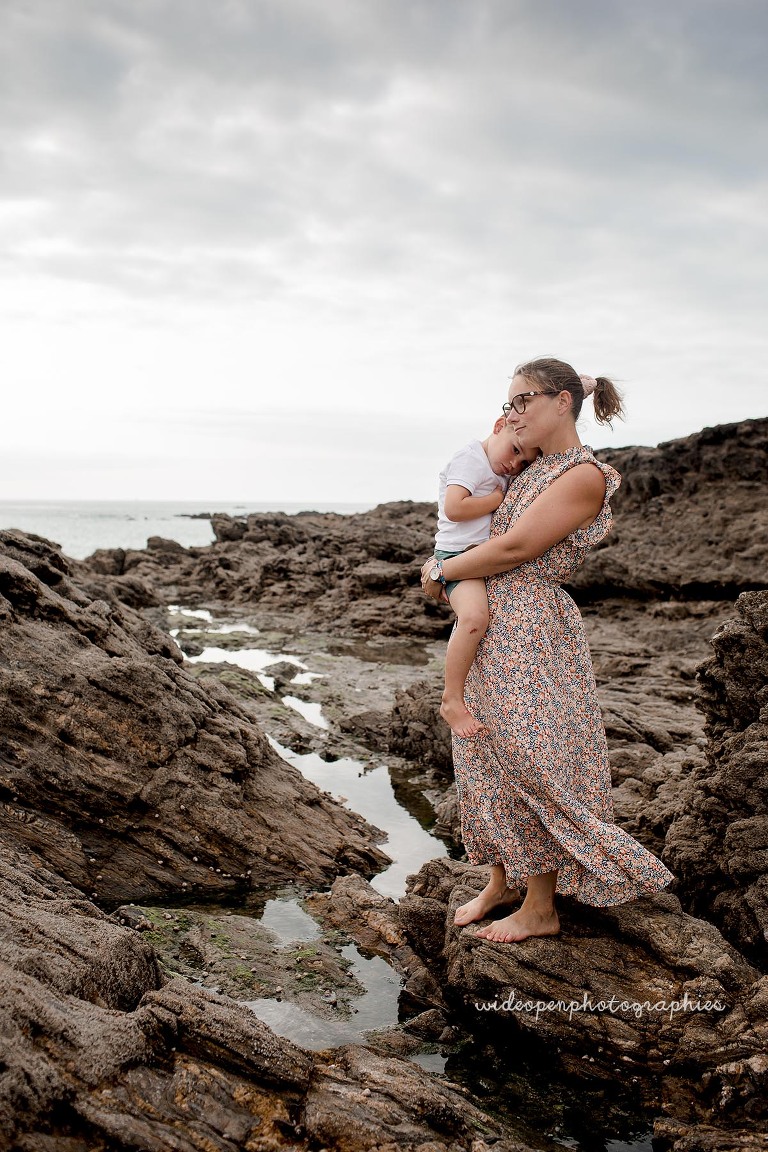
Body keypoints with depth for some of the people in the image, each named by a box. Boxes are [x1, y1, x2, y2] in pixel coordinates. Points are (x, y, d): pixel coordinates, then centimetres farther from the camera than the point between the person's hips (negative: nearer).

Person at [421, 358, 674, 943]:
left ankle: (541, 910, 14)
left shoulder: (584, 476, -14)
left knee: (528, 762, -1)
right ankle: (501, 881, 30)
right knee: (486, 757, 14)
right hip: (495, 627, 9)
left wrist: (440, 571, -7)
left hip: (534, 630, -9)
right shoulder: (535, 471, 13)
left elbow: (514, 549, -18)